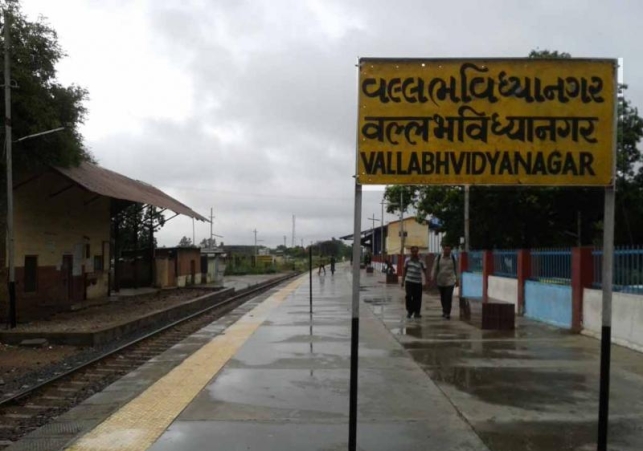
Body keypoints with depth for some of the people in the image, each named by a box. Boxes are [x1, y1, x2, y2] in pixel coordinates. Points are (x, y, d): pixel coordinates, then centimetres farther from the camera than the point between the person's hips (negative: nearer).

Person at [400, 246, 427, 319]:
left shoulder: (420, 261, -1)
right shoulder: (407, 260, 4)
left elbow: (424, 271, 1)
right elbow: (404, 270, 11)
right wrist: (403, 280, 10)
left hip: (418, 282, -1)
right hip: (409, 281, 1)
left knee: (417, 297, 1)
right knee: (409, 296, -4)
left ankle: (417, 312, 13)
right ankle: (409, 311, 11)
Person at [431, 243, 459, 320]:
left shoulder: (453, 257, 2)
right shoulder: (438, 257, 1)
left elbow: (455, 269, 9)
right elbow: (434, 268, 3)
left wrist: (457, 279, 10)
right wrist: (433, 277, -5)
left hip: (450, 280, -1)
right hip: (440, 280, 2)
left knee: (448, 297, -11)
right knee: (442, 297, 12)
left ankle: (447, 313, -9)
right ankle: (444, 311, 29)